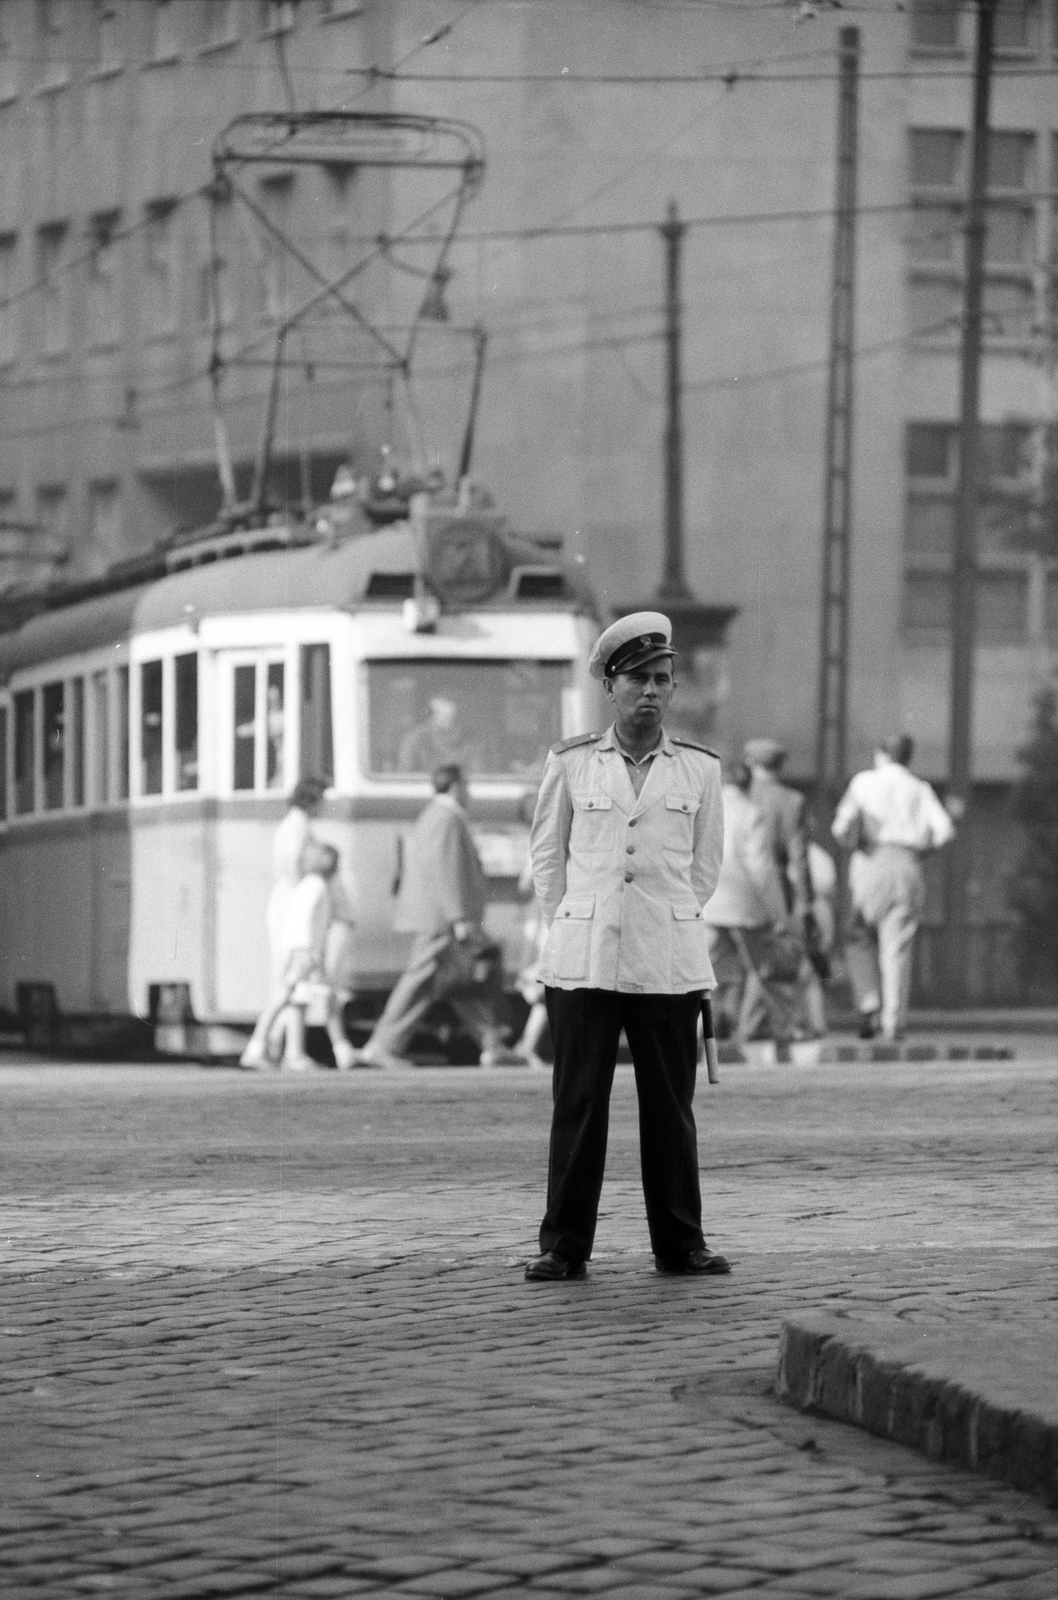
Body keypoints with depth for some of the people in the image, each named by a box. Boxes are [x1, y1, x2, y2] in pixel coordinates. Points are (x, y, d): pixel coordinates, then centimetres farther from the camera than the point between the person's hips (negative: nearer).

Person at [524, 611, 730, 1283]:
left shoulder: (699, 768, 6)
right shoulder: (572, 763, 5)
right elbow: (547, 853, 13)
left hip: (669, 964, 1)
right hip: (584, 962, -1)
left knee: (670, 1104, 1)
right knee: (578, 1102, -3)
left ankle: (679, 1244, 9)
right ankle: (564, 1247, 2)